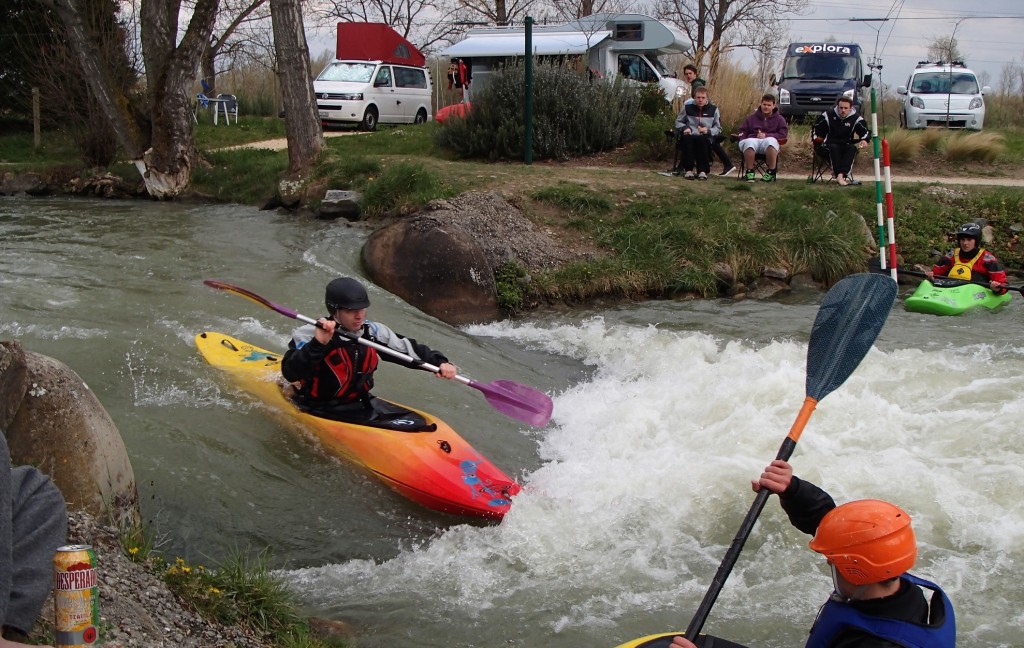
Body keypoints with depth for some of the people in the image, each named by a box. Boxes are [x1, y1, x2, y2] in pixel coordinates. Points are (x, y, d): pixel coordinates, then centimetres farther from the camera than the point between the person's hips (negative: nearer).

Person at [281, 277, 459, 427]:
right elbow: (291, 374, -26)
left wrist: (440, 362, -6)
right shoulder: (308, 334, -14)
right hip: (321, 411, -7)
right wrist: (318, 344, -36)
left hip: (362, 404, 7)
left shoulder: (374, 333, 2)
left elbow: (411, 349, 10)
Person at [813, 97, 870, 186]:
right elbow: (817, 127, 14)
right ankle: (840, 176, -50)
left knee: (852, 148, -33)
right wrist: (816, 138, 0)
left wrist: (864, 140, -21)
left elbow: (864, 131, 0)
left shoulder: (856, 119, 1)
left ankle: (841, 174, -49)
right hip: (828, 145, -1)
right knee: (833, 148, -36)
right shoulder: (828, 116, 1)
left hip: (846, 146, 1)